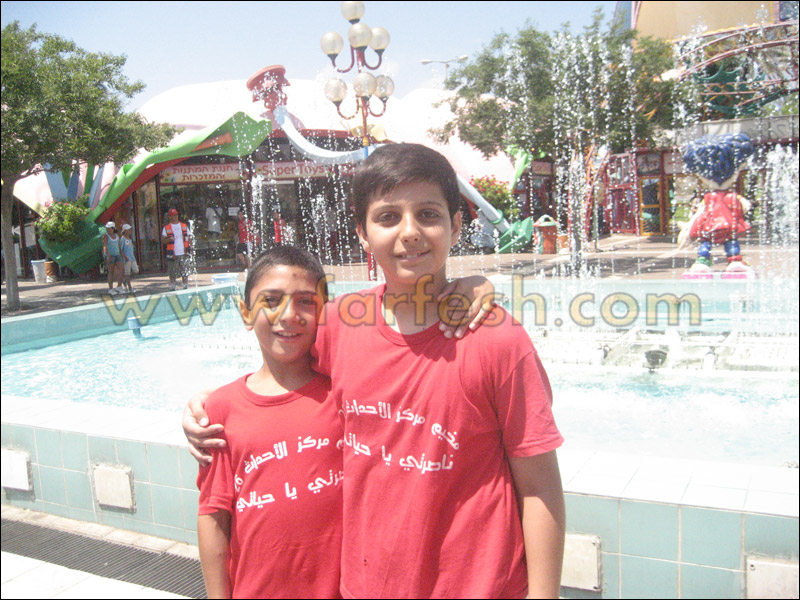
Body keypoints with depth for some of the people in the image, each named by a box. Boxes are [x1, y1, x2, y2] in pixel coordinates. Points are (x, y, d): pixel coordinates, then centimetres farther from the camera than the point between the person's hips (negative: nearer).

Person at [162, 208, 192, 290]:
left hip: (183, 253, 2)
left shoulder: (184, 226, 10)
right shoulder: (166, 228, 1)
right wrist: (169, 239, -22)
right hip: (172, 255, -2)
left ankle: (185, 287, 9)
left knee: (185, 271, 2)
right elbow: (162, 241, -3)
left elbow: (188, 239, 12)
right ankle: (172, 288, 13)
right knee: (172, 273, 3)